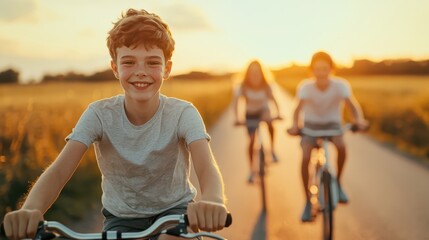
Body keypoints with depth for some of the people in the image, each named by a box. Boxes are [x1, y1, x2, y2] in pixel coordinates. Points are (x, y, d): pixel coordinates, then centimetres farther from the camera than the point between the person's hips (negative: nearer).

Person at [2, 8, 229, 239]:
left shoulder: (182, 113, -20)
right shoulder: (100, 114, -18)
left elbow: (206, 167, -36)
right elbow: (59, 170, -28)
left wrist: (212, 202, -62)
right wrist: (29, 210, -51)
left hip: (174, 210, -1)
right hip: (122, 216, 2)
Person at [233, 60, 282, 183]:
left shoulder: (265, 86, -19)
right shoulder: (244, 86, -22)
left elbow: (273, 99, -23)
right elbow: (236, 100, -28)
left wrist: (278, 113, -39)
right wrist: (237, 118, -40)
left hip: (263, 110, 0)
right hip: (250, 114, 0)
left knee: (268, 119, -33)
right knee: (252, 140, -7)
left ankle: (272, 149, -14)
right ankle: (251, 170, 8)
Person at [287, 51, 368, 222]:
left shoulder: (341, 85, -21)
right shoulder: (305, 86, -23)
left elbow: (352, 105, -32)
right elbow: (299, 108, -34)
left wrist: (360, 120, -52)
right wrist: (295, 125, -54)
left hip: (332, 123, 0)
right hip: (311, 124, 0)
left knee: (341, 146, -32)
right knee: (305, 158, -23)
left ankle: (337, 183, -5)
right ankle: (308, 201, -6)